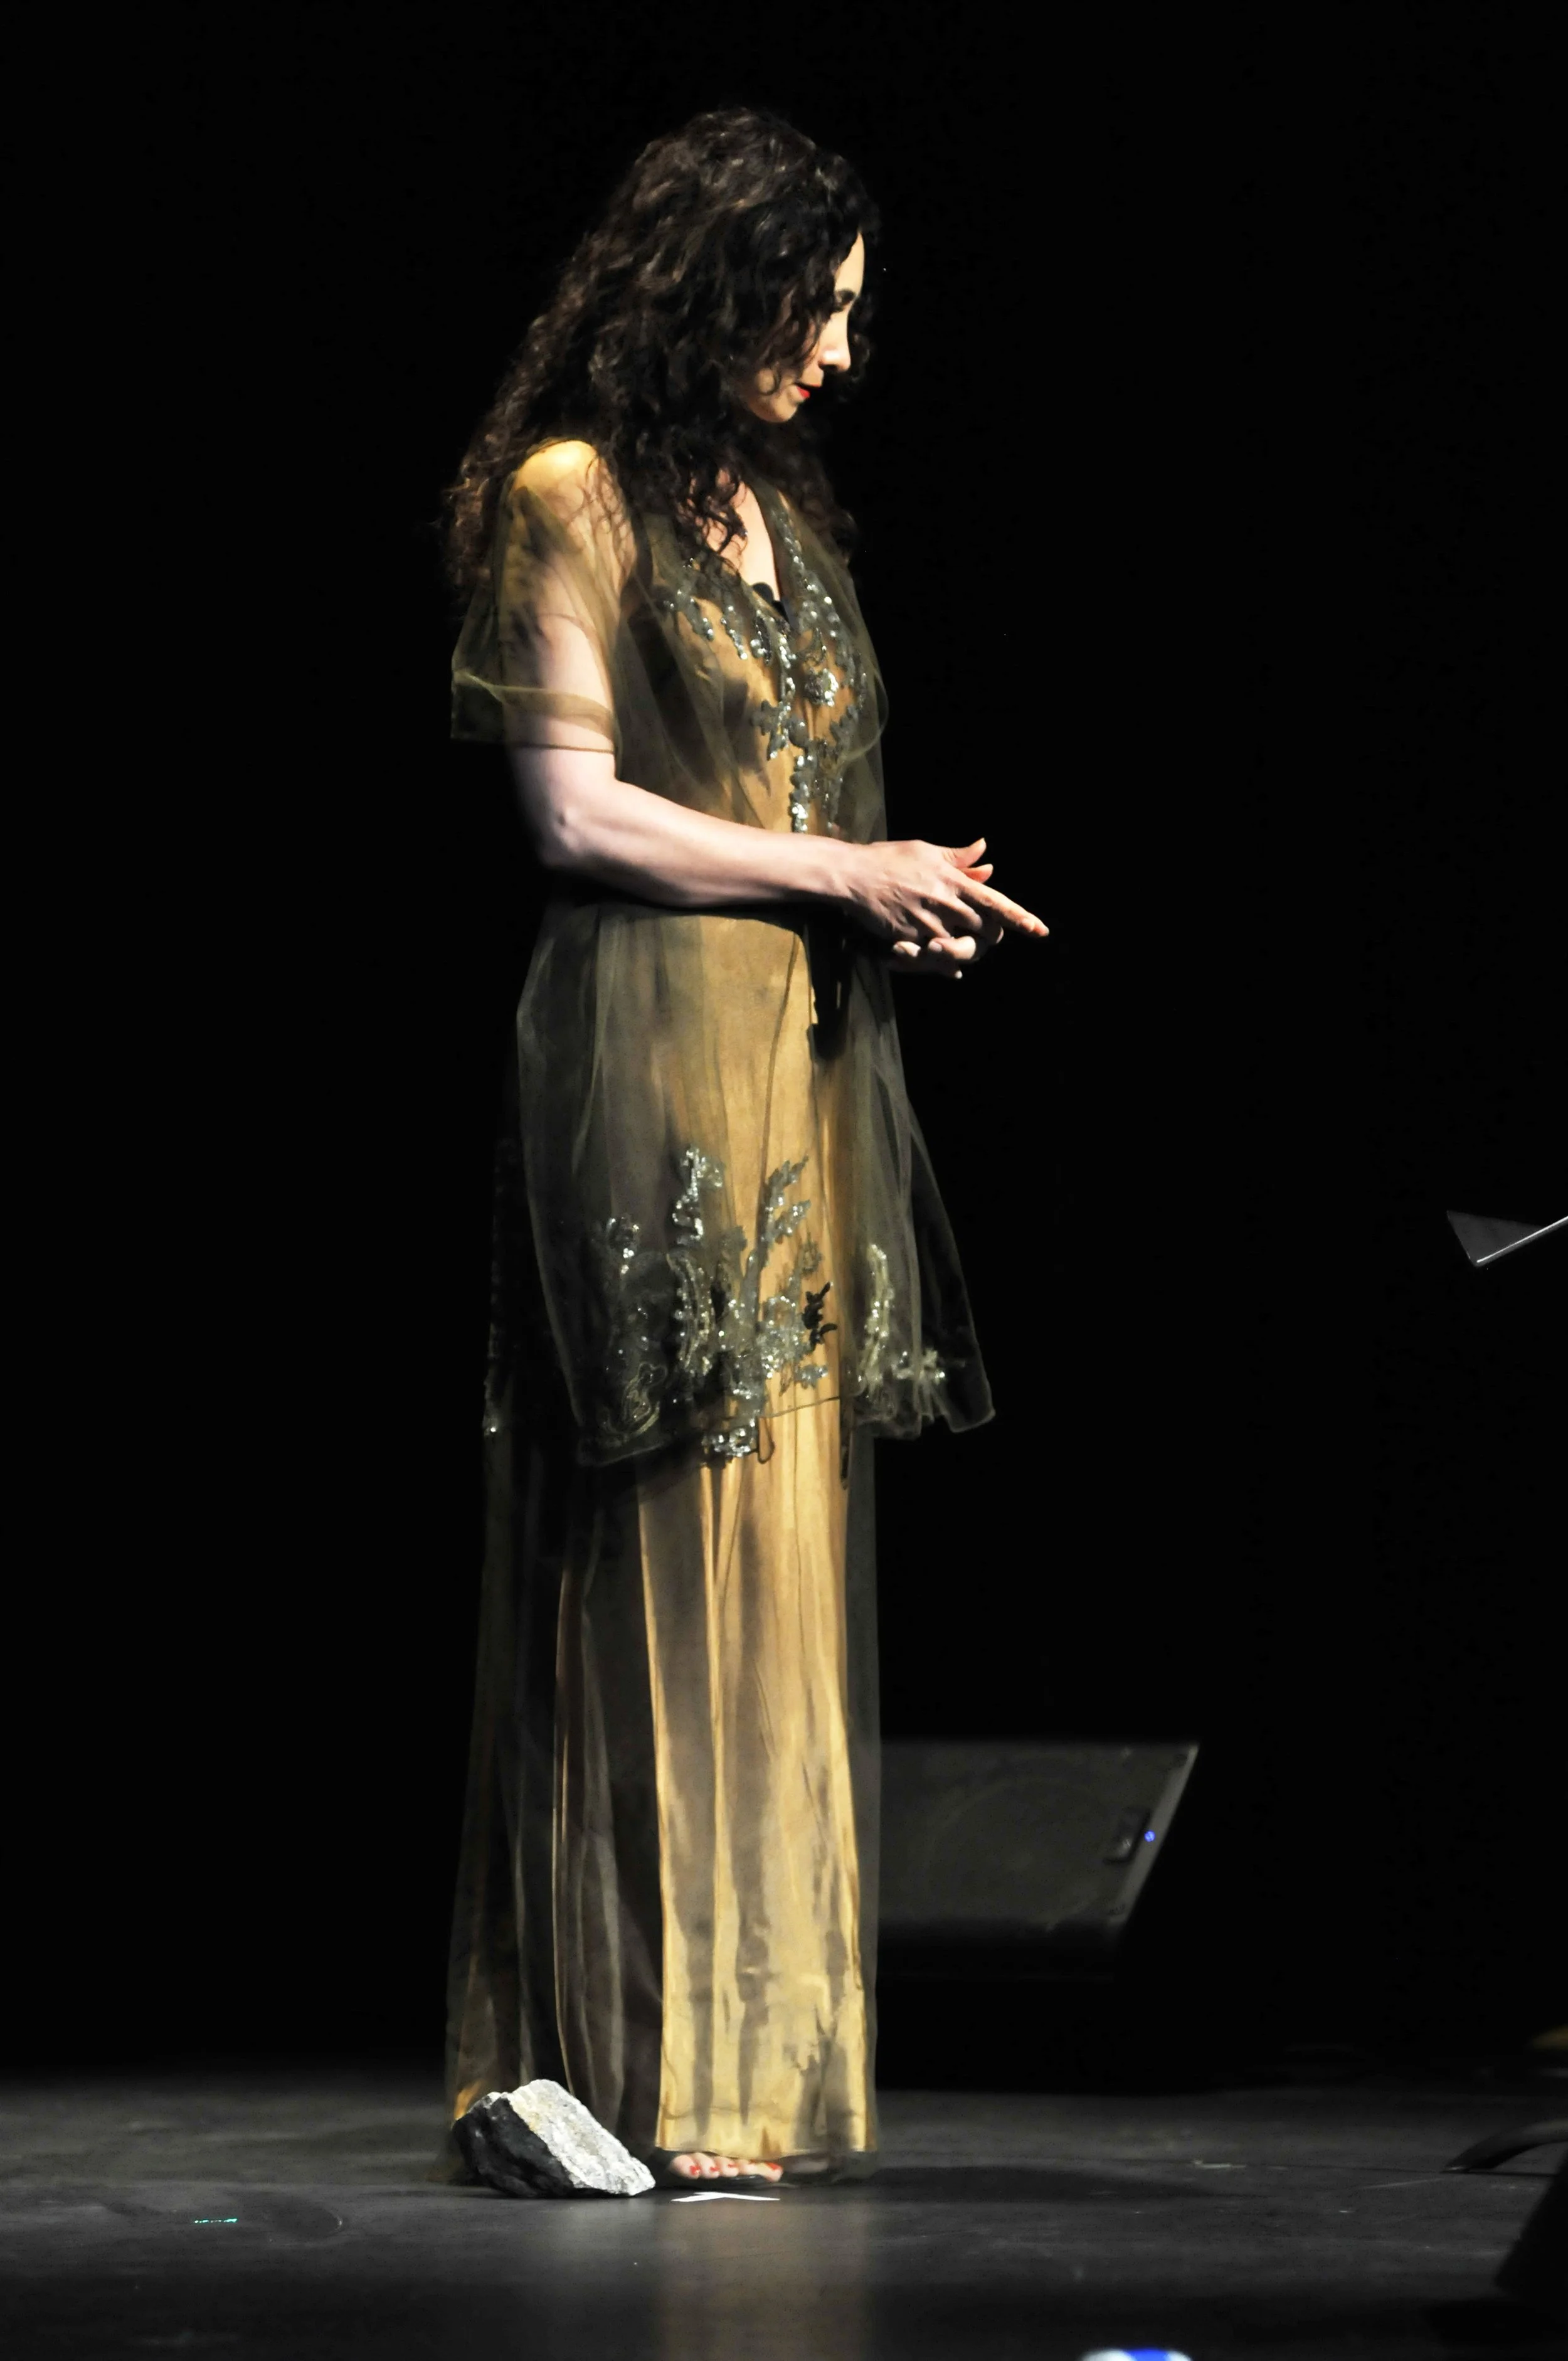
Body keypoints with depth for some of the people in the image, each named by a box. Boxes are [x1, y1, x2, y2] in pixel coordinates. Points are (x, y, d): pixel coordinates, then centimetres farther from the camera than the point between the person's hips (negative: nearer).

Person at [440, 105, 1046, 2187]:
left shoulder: (781, 514, 20)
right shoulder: (575, 496, -3)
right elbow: (580, 811, -9)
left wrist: (918, 905, 5)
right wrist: (848, 874, -8)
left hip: (810, 1064, 8)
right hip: (653, 1059, -8)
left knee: (790, 1550, 5)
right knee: (680, 1560, -10)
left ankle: (759, 2057, 8)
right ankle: (663, 2069, -6)